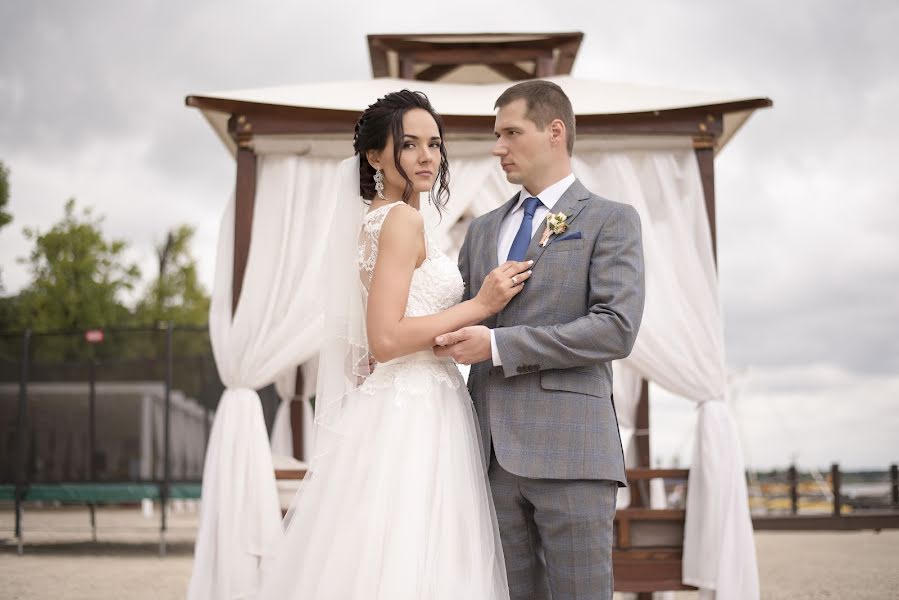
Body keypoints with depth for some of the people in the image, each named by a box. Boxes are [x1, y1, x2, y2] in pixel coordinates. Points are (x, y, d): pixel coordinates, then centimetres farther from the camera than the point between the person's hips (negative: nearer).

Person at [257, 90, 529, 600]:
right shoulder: (403, 218, -11)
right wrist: (481, 304, -14)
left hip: (400, 414, 9)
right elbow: (385, 339, -19)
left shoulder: (375, 219, 16)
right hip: (413, 418, -9)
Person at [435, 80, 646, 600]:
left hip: (569, 448, -5)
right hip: (494, 453, 5)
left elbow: (617, 328, -11)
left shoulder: (611, 220, 2)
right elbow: (455, 317, 22)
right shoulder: (482, 230, 20)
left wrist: (498, 345, -14)